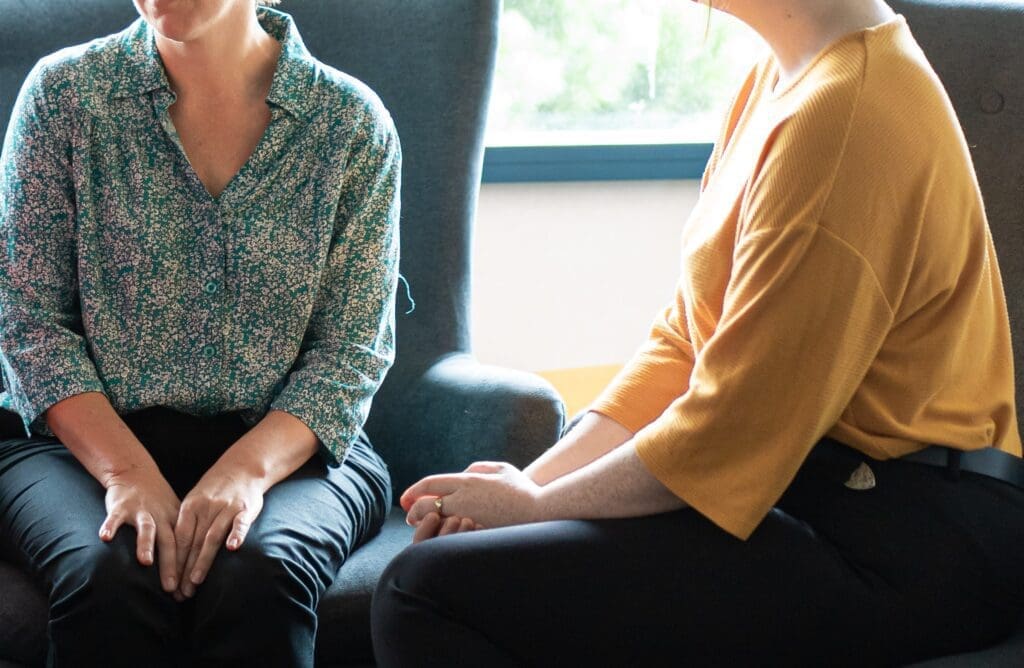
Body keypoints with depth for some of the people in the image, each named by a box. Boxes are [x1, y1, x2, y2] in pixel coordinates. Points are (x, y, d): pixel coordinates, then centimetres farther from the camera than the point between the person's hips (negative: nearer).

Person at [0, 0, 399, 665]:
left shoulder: (352, 122, 2)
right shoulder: (65, 93, 2)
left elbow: (351, 348, -1)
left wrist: (247, 467, -19)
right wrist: (127, 470, -16)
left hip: (286, 446, 0)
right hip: (87, 438, 0)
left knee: (256, 578, -33)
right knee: (110, 578, -32)